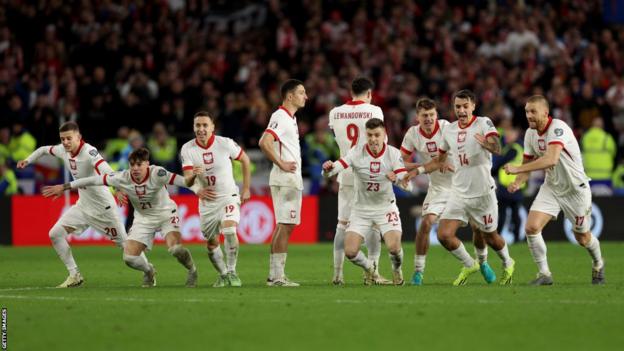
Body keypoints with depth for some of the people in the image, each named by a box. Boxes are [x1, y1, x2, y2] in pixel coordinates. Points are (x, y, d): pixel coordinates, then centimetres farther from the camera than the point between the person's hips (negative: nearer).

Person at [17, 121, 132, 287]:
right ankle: (75, 275, 4)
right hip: (83, 205, 7)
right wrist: (28, 160, 9)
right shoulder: (62, 150, -4)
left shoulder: (89, 152, -27)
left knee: (124, 243, 0)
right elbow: (44, 149, 20)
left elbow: (107, 171, -44)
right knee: (55, 234, -4)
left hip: (103, 207, -7)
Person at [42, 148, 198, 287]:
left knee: (176, 249, -28)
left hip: (165, 214, -4)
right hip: (143, 219, 4)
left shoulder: (156, 174, -28)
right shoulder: (123, 178, -19)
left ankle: (192, 270, 7)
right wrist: (64, 187, -9)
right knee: (129, 258, -10)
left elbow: (183, 181, -36)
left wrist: (192, 178, -60)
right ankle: (149, 271, 27)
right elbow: (94, 180, -12)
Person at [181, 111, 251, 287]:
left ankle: (231, 272, -13)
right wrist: (197, 189, -39)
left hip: (228, 196, -3)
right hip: (206, 200, 3)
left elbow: (245, 159, 3)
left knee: (229, 230, -25)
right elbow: (187, 177, -16)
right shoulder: (187, 149, -9)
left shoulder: (225, 143, -13)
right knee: (211, 243, 8)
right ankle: (222, 275, 29)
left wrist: (246, 189, 5)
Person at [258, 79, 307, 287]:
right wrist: (281, 164, -20)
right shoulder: (280, 117, -14)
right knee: (285, 226, -9)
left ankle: (274, 275, 15)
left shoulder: (290, 118, 17)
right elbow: (264, 143, -26)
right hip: (286, 179, -10)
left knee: (284, 226, 11)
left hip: (292, 179, 10)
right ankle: (277, 277, -9)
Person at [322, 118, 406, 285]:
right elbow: (337, 167, -26)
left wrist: (396, 178, -41)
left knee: (394, 247, -21)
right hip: (361, 209, 0)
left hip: (386, 207, 0)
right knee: (350, 252, -12)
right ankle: (369, 267, 24)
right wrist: (328, 168, -51)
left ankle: (397, 269, 17)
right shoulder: (357, 152, -14)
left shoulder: (393, 153, -11)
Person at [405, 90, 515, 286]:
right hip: (459, 194, 4)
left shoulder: (483, 123, -10)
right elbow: (440, 161, 21)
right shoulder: (449, 130, 6)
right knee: (444, 235, -9)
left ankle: (507, 264, 40)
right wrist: (418, 170, 8)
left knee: (490, 237, 9)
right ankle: (469, 265, 15)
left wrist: (487, 144, -52)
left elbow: (497, 148, -29)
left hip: (483, 193, -4)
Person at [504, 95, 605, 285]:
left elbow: (552, 159, -43)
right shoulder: (530, 134, -3)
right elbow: (528, 163, 9)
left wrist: (518, 169, -45)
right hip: (551, 187, 6)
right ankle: (544, 274, -2)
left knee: (582, 237, 10)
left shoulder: (558, 128, -28)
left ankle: (598, 264, 42)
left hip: (575, 188, -6)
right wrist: (518, 182, -13)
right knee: (532, 227, -15)